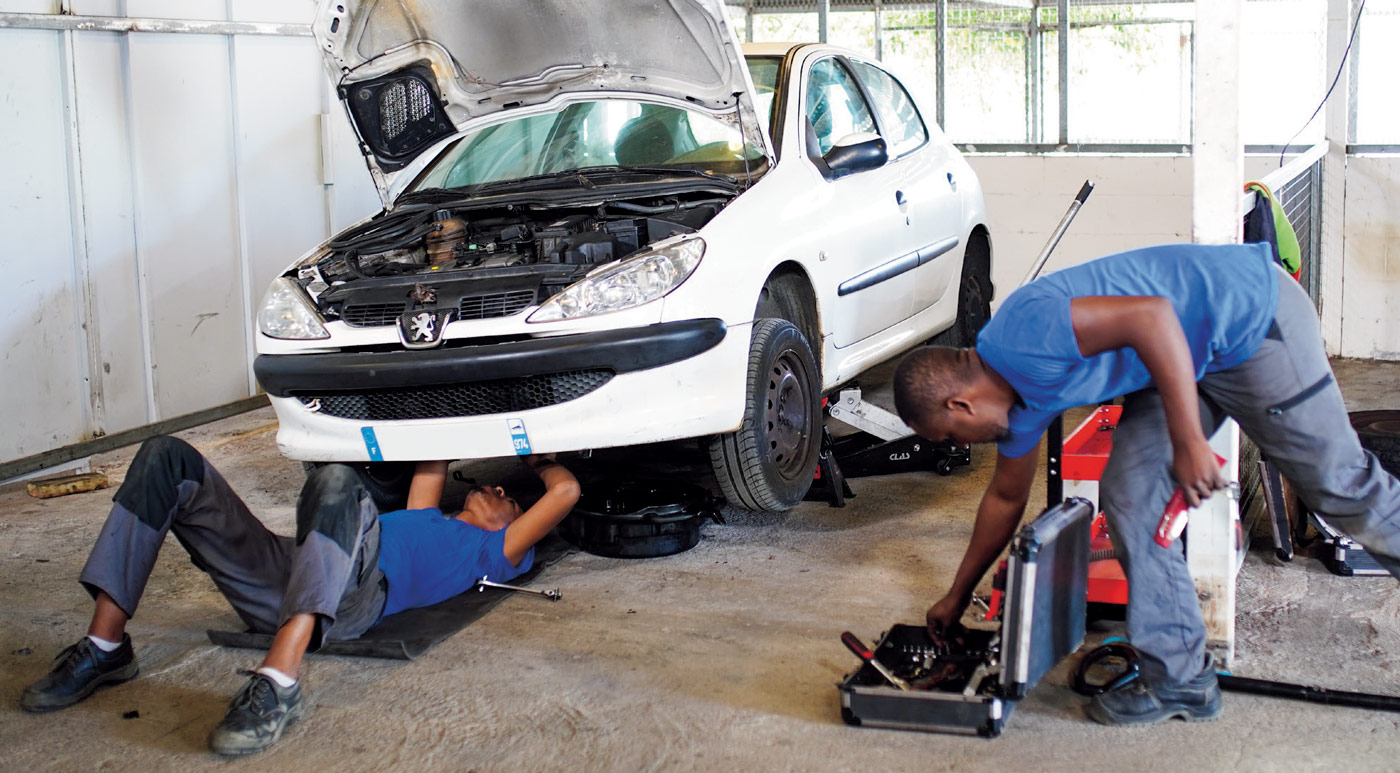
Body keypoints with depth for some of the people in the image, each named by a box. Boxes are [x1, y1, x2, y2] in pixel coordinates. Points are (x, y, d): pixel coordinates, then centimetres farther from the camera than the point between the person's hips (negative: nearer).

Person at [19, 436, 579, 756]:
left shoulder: (494, 549, 23)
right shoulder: (429, 520, 42)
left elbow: (565, 491, 18)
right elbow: (432, 461, 55)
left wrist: (541, 458, 37)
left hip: (352, 592, -8)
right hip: (279, 580, 8)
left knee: (336, 481, -40)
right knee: (167, 459, -4)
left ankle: (278, 685, -51)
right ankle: (105, 646, -14)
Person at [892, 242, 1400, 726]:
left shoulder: (1023, 333, -28)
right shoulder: (1020, 399, 2)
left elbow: (1151, 315, -34)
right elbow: (1006, 498, 18)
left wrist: (1189, 442, -32)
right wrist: (957, 597, 27)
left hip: (1251, 315, -8)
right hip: (1191, 355, 8)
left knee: (1337, 483, -1)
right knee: (1132, 499, -1)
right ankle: (1180, 678, 4)